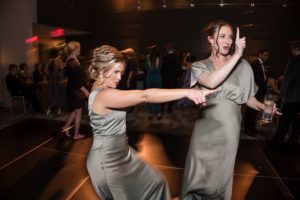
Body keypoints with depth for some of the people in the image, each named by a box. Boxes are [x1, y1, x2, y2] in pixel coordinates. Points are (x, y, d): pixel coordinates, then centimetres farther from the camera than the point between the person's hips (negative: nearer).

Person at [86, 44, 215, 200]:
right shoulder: (105, 95, -29)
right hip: (108, 161, -10)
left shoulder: (100, 88, 1)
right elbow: (145, 96, -38)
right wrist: (186, 92, -40)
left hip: (116, 154, 10)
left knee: (154, 182, 20)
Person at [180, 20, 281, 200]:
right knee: (198, 175, 11)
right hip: (206, 129, 0)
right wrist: (237, 55, -22)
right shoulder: (200, 66, -2)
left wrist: (263, 107, -12)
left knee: (221, 175, 14)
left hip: (229, 130, 0)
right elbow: (211, 82, -24)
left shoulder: (243, 66, -1)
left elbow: (248, 97, 6)